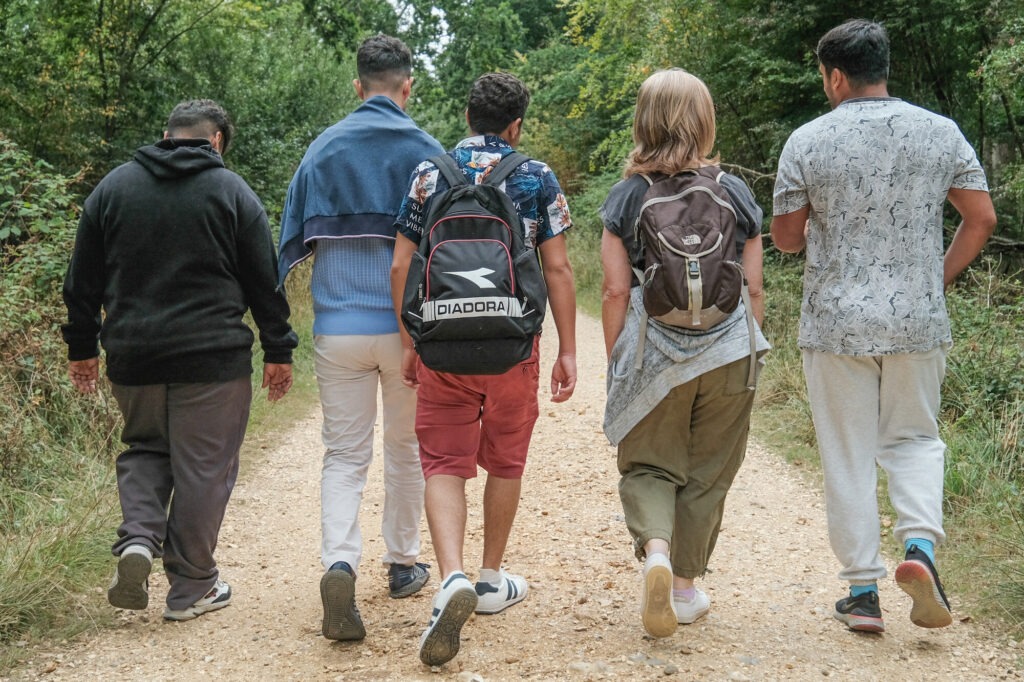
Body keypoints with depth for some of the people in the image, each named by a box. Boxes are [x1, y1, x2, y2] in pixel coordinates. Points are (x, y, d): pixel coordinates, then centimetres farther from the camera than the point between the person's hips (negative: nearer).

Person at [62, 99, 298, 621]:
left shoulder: (113, 187, 8)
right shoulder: (231, 192, 0)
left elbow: (82, 280, 10)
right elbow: (265, 281, -1)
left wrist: (82, 347, 18)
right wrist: (278, 350, 6)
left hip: (131, 357, 3)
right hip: (212, 357, -3)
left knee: (144, 447, 22)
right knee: (204, 468, 5)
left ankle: (137, 538, -2)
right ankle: (192, 587, 11)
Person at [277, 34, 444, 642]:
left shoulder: (323, 148, 4)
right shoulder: (426, 150, -2)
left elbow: (292, 238, 4)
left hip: (338, 329, 1)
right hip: (409, 328, -1)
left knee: (345, 454, 6)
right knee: (406, 446, 17)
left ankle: (340, 563, -15)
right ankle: (403, 563, 27)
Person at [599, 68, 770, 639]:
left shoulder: (627, 195, -3)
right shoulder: (735, 192, 0)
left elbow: (615, 291, -4)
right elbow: (754, 289, 3)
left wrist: (616, 365, 5)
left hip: (652, 354, -1)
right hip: (728, 353, 1)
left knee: (648, 465, 12)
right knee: (708, 472, 14)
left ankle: (655, 551, -14)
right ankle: (686, 584, 23)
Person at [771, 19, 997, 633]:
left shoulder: (808, 141, -6)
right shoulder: (941, 132, 1)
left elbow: (785, 235, 0)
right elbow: (982, 218, 2)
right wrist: (941, 278, 13)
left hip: (836, 324, -2)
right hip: (919, 323, 2)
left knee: (849, 456, 8)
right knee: (914, 439, 18)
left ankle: (863, 591, 12)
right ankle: (921, 543, -5)